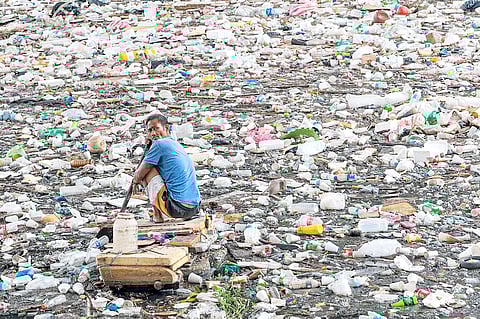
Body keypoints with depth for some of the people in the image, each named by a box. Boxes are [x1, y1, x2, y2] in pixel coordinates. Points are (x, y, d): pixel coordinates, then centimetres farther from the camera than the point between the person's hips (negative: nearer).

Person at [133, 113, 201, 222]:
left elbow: (138, 177, -1)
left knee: (147, 171, 5)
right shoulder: (177, 145, 20)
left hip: (177, 208, -8)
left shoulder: (159, 144, -5)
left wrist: (136, 179, 25)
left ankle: (158, 215, 9)